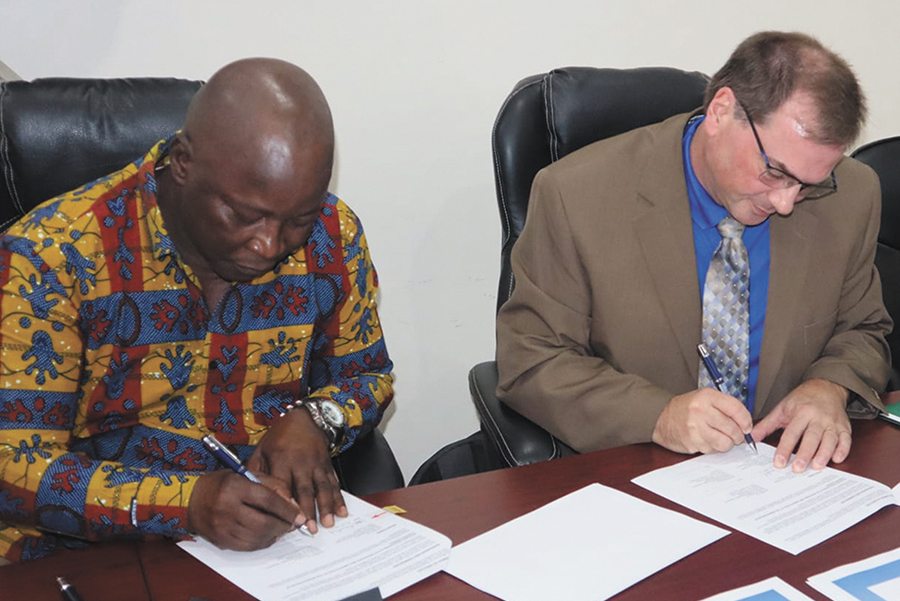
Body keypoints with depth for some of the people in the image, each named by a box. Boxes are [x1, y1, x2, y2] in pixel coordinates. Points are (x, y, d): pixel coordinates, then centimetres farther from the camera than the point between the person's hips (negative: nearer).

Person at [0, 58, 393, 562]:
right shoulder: (52, 255, -15)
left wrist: (314, 420, -10)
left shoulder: (333, 233, -3)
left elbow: (368, 374, 12)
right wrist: (189, 501, -29)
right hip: (101, 554, -1)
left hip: (290, 542, 2)